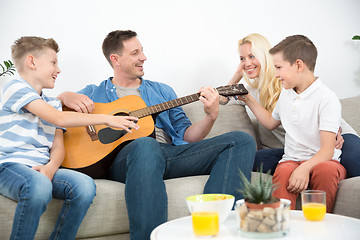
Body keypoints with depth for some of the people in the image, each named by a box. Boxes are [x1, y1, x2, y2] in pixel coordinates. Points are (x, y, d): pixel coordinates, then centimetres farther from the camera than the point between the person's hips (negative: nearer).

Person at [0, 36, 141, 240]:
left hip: (41, 169, 6)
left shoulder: (53, 103, 24)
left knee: (85, 185, -23)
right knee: (39, 187, -39)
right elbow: (59, 119, -13)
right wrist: (106, 118, -10)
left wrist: (51, 166, -11)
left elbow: (58, 146, 14)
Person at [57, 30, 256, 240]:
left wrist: (211, 116, 3)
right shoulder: (93, 93, 23)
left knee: (242, 141, -15)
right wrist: (67, 97, -4)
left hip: (172, 150, 5)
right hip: (123, 156, -4)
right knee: (146, 145, -42)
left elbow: (186, 135, 23)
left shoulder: (162, 91, 30)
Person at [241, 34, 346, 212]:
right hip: (292, 160, 4)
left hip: (322, 161, -4)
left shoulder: (327, 99, -11)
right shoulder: (286, 93, 14)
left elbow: (327, 150, -19)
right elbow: (271, 122, 35)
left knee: (326, 169, -39)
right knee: (284, 171, -32)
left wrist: (305, 168, -37)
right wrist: (248, 99, 27)